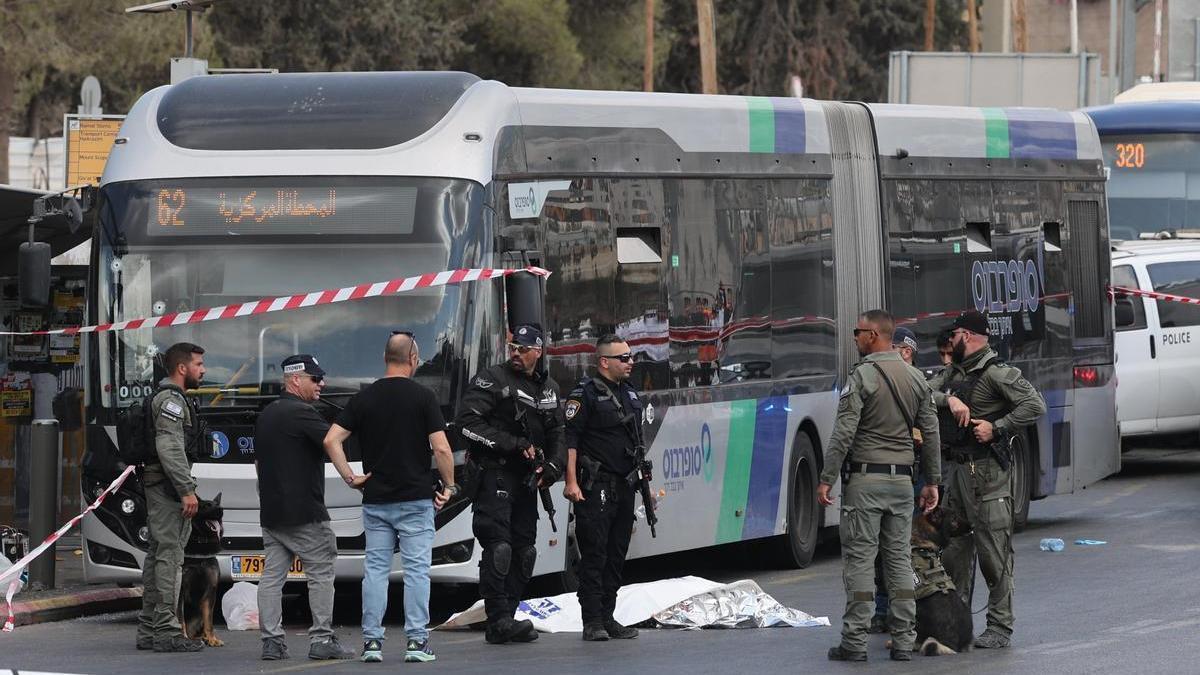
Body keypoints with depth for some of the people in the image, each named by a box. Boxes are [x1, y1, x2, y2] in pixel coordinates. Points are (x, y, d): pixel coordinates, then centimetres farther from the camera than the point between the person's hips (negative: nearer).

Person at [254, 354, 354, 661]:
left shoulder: (266, 415, 17)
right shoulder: (301, 414, -12)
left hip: (271, 511, 8)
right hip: (304, 513, -8)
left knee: (272, 576, 4)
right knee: (320, 574, -1)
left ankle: (271, 641, 0)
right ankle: (322, 639, -2)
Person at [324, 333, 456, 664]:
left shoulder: (364, 398, 3)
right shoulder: (423, 396, -6)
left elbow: (331, 440, -3)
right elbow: (441, 448, -11)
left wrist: (350, 477, 4)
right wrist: (449, 486, 1)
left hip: (375, 500, 3)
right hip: (416, 499, -3)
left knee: (375, 570, 6)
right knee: (416, 570, 1)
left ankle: (371, 641, 3)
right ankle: (416, 641, -2)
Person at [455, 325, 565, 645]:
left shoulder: (548, 389, 17)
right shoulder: (491, 380, -3)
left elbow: (557, 434, 22)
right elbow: (469, 423, -13)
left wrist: (553, 466, 1)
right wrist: (514, 445, -16)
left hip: (527, 479, 7)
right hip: (496, 473, -7)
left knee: (523, 551, 6)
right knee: (499, 546, -15)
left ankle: (505, 621, 11)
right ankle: (499, 620, -18)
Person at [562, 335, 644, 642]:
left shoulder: (630, 394, 17)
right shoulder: (585, 394, -7)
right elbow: (570, 439, -13)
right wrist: (571, 482, -21)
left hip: (624, 487, 8)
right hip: (595, 487, -8)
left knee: (616, 555, 9)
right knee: (594, 554, -8)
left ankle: (608, 618, 15)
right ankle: (592, 621, -7)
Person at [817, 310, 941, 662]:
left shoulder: (863, 376, -11)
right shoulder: (916, 378, 8)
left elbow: (844, 433, -16)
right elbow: (931, 432, 11)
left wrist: (826, 479, -11)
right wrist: (932, 481, 18)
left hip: (864, 478, -6)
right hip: (901, 479, 6)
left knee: (859, 558, -3)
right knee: (900, 558, 9)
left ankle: (855, 641, -4)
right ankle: (904, 641, 7)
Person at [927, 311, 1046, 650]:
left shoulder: (996, 373, -8)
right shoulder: (953, 373, 18)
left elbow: (1035, 406, -14)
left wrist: (996, 428, -17)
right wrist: (949, 400, -12)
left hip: (986, 471, -8)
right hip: (955, 468, 8)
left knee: (994, 551, -6)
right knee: (954, 549, 11)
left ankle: (1000, 627, -4)